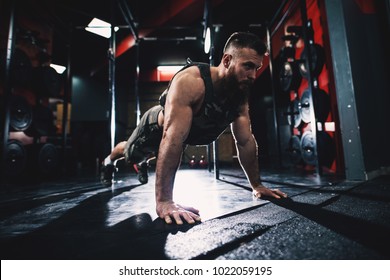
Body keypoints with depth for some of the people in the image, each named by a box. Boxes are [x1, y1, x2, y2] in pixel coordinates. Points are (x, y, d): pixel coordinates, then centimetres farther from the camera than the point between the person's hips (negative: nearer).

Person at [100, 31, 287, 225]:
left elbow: (245, 141, -17)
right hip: (156, 127, -4)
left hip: (189, 133, 5)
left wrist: (257, 185, -15)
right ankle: (109, 161, 60)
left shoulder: (240, 95, -22)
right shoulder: (190, 82, -44)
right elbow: (173, 138, -52)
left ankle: (143, 163, 69)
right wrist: (164, 201, -53)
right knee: (130, 154, 26)